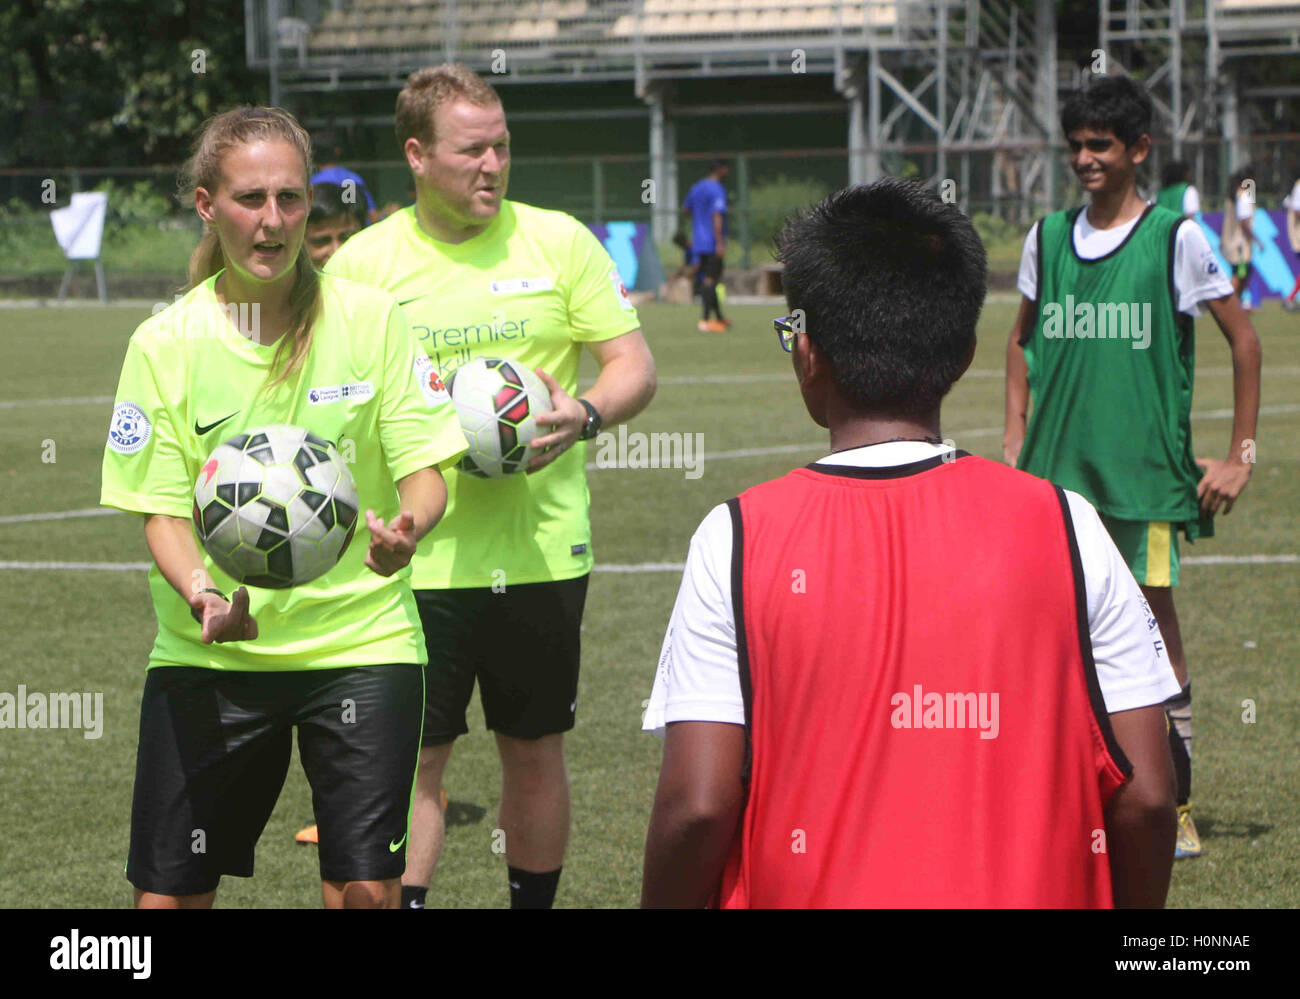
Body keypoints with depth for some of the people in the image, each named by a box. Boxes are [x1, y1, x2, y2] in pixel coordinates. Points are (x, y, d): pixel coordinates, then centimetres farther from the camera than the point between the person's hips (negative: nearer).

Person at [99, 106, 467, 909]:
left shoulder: (370, 317, -3)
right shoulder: (165, 343, -3)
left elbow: (425, 472, -3)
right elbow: (164, 510, -2)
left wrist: (404, 531, -26)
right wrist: (202, 593, -23)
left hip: (360, 637, -1)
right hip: (209, 655, 1)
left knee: (365, 889, -9)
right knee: (169, 894, 2)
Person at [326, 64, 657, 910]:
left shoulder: (559, 240, 3)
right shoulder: (365, 261, 0)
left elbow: (636, 365, 4)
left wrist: (586, 414, -17)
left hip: (544, 548, 1)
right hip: (420, 555, -1)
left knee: (536, 750, 11)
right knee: (413, 755, -3)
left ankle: (535, 904, 26)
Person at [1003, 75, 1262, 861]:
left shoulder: (1175, 237, -4)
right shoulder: (1046, 238, 8)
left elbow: (1244, 341, 1)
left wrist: (1240, 456, -2)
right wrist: (1014, 439, 13)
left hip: (1146, 469, -4)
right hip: (1057, 468, 4)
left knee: (1154, 620, -2)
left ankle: (1175, 812, 6)